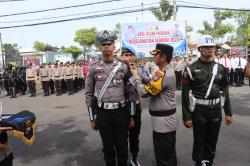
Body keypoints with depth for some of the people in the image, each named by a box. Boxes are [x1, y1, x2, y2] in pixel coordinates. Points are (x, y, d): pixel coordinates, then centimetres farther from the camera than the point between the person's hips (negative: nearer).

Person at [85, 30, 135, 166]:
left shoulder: (123, 66, -1)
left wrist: (132, 115, 2)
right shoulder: (93, 68, 0)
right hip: (103, 113, 0)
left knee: (122, 145, 14)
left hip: (121, 112, 0)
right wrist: (92, 118, 4)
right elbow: (89, 94, 4)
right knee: (108, 146, 15)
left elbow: (130, 92, 2)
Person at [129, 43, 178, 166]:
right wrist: (137, 73, 1)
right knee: (169, 154, 24)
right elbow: (150, 83, 9)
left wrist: (135, 75, -10)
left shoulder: (163, 74, -25)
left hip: (163, 121, -10)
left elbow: (144, 92, -23)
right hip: (166, 119, 10)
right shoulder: (167, 71, 9)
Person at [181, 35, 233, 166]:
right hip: (199, 111, -4)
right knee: (199, 142, 10)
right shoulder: (191, 69, -9)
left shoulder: (220, 68, 5)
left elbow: (225, 92, 10)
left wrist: (228, 112, 8)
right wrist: (186, 117, -11)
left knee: (212, 142, 17)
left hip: (216, 111, 4)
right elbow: (185, 95, -10)